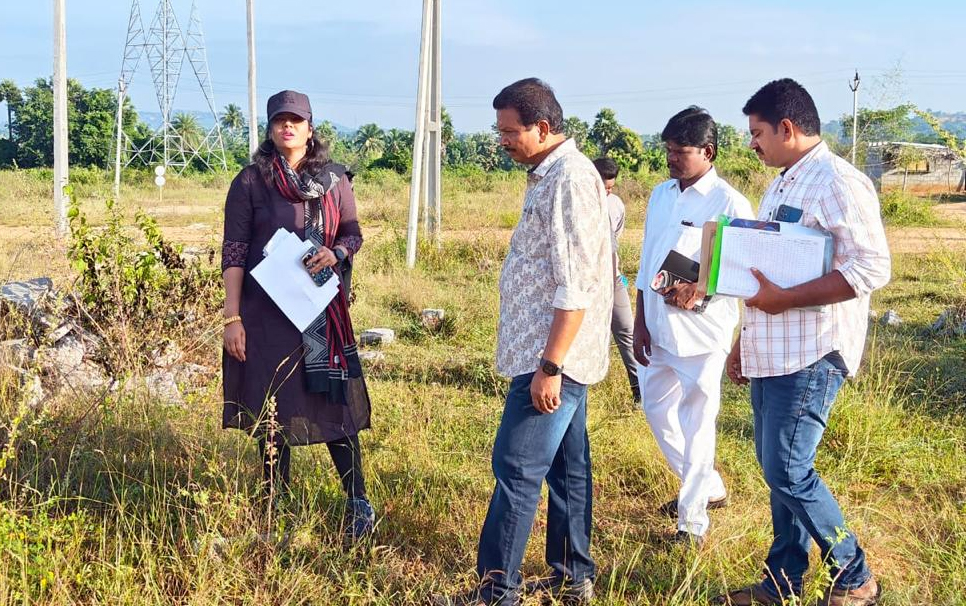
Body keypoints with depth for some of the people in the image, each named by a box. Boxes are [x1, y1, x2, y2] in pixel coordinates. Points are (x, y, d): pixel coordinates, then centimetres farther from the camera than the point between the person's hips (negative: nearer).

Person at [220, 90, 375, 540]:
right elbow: (234, 252, -2)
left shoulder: (334, 179, 7)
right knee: (271, 410, 5)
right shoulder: (250, 181, 1)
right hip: (266, 313, -1)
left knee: (335, 403, 0)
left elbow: (353, 233, 14)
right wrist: (232, 318, -7)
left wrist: (336, 253, -11)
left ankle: (358, 504, 11)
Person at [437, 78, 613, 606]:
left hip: (554, 356, -10)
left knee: (516, 469, -5)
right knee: (567, 467, 15)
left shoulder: (569, 179, -17)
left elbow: (575, 288, -23)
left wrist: (549, 366, -23)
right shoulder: (549, 176, 14)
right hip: (555, 354, 10)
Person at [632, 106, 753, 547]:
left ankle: (693, 521, 11)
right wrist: (640, 323, 10)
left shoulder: (729, 203, -10)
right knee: (657, 411, 17)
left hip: (702, 332, -7)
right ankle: (709, 488, 36)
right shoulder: (660, 196, 10)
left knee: (696, 423, -1)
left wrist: (697, 289, -26)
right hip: (659, 329, 8)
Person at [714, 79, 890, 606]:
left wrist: (782, 299, -24)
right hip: (770, 354, 9)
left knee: (788, 472, -6)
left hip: (809, 357, -9)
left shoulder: (837, 182, -13)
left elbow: (871, 267, -23)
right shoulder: (780, 186, 17)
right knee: (777, 468, 13)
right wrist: (742, 342, 23)